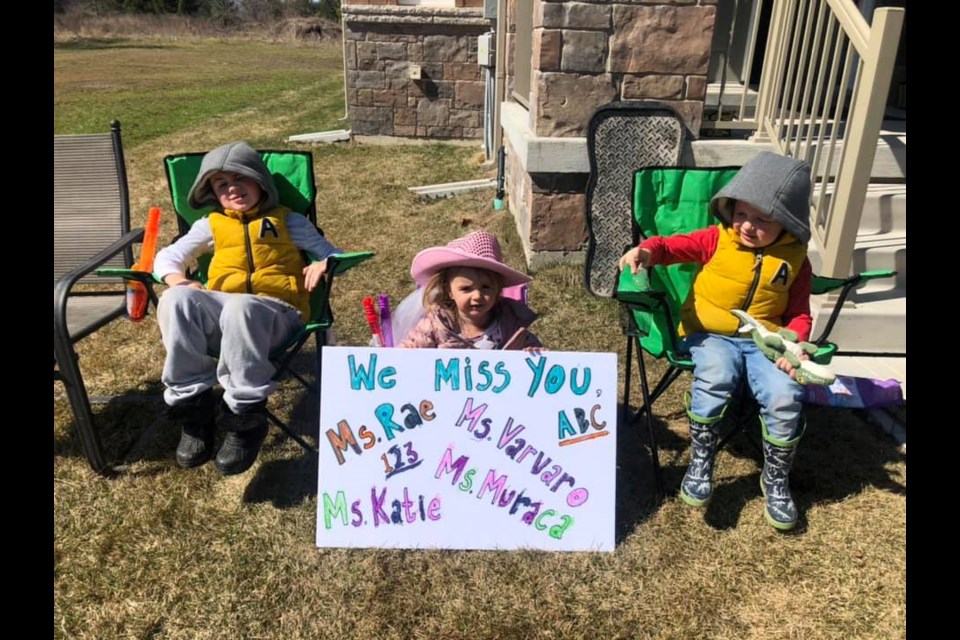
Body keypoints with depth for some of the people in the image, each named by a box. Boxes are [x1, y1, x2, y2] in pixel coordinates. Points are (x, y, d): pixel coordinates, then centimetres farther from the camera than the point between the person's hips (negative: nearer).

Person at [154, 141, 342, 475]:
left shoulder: (287, 220, 16)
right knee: (175, 300, -28)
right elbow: (168, 257, 21)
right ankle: (193, 403, -22)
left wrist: (322, 264, -13)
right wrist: (178, 279, -3)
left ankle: (246, 415, -30)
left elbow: (334, 254, 12)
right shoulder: (211, 225, 22)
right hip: (219, 313, 3)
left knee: (240, 308, -39)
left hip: (275, 312, -3)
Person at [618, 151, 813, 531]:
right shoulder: (718, 239, 1)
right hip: (711, 333, -1)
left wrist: (794, 343, -11)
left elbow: (799, 313, 9)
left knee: (785, 397, -23)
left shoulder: (795, 259, 5)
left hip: (765, 340, 2)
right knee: (715, 376, -34)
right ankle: (700, 463, -12)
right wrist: (647, 250, -26)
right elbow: (675, 246, -2)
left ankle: (776, 480, 5)